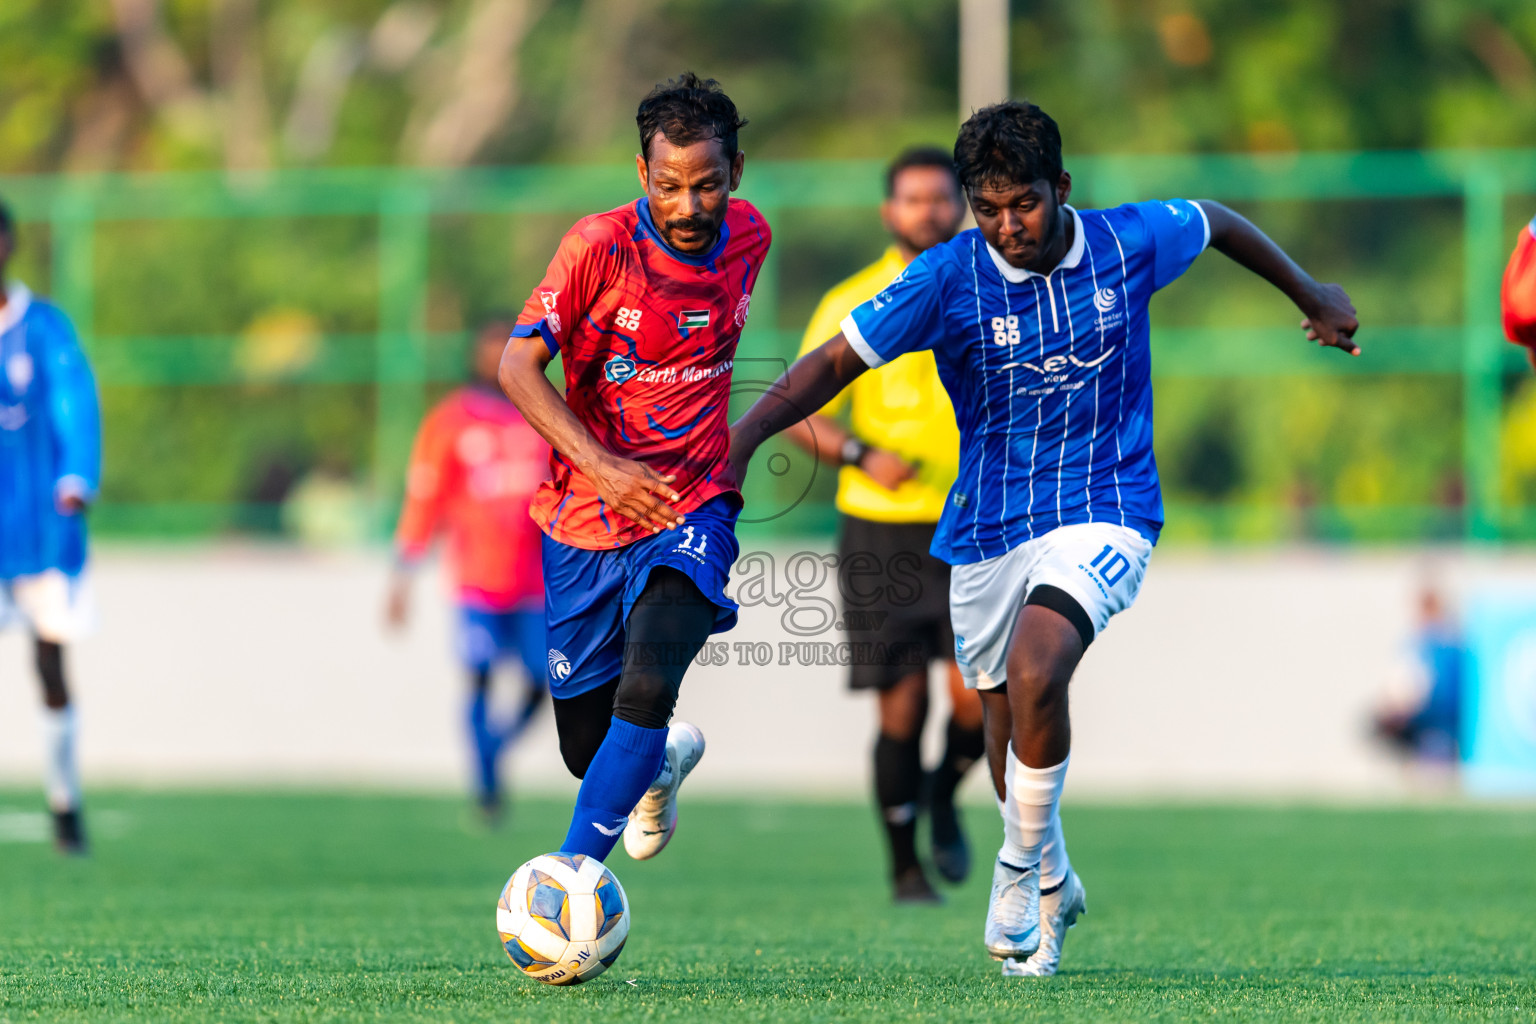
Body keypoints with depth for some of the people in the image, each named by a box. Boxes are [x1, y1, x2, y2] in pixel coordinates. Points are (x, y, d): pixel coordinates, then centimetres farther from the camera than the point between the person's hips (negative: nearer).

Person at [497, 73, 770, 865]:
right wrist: (600, 465, -25)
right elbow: (518, 365, -14)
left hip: (693, 510, 0)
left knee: (647, 688, -28)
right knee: (586, 749, 9)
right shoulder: (599, 245, -13)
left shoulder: (750, 239, 0)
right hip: (586, 517, 0)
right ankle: (666, 759, 45)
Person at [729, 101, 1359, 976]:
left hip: (1103, 511, -2)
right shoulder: (948, 279, -11)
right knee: (1006, 718, 11)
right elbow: (838, 361, -8)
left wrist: (1310, 293, 26)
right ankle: (1053, 887, 38)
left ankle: (1024, 867, -7)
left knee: (1034, 674, -27)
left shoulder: (1129, 244, -8)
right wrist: (745, 435, -20)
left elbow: (1217, 222, 13)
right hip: (988, 528, 2)